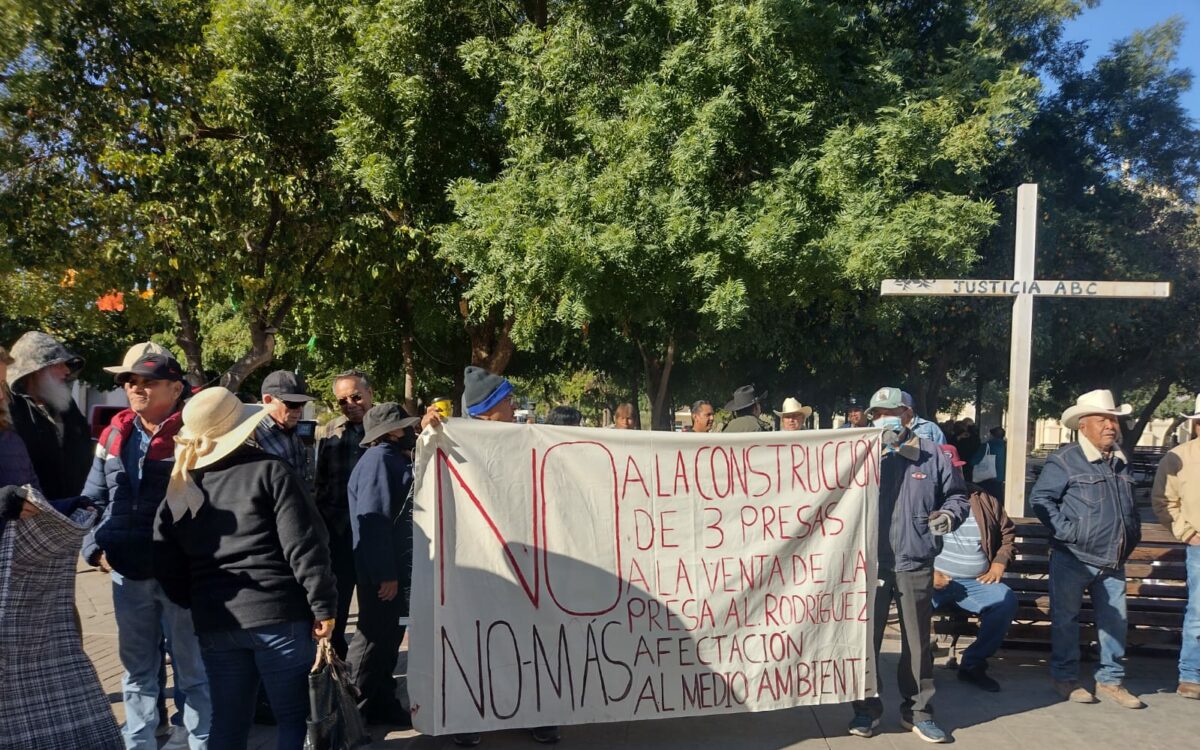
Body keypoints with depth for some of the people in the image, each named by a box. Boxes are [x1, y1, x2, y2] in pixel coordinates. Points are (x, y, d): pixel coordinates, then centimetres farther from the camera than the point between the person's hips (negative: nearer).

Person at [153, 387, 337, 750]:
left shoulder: (177, 490, 8)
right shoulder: (269, 471, -6)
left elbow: (167, 568, 10)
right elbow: (304, 546, -12)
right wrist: (323, 606, -8)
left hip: (215, 623, 5)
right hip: (278, 615, -5)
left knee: (228, 720, 14)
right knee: (295, 715, 4)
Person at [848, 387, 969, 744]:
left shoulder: (931, 454, 2)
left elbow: (956, 495, 10)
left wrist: (949, 514, -9)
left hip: (915, 564, 1)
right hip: (870, 563, 0)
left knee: (917, 641, 12)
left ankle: (917, 711, 27)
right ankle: (867, 709, 23)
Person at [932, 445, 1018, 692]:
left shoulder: (983, 500, 13)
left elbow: (1008, 533, 20)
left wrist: (998, 566, 5)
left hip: (976, 583, 3)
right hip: (933, 581, -3)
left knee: (1006, 600, -27)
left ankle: (973, 664, -9)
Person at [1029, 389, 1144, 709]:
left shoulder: (1120, 462, 12)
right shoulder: (1065, 460, -11)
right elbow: (1039, 498, -13)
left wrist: (1132, 535, 15)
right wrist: (1065, 531, -17)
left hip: (1112, 561, 6)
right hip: (1072, 559, -6)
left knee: (1115, 621, 11)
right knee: (1066, 619, 5)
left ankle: (1110, 680, 24)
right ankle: (1065, 678, 18)